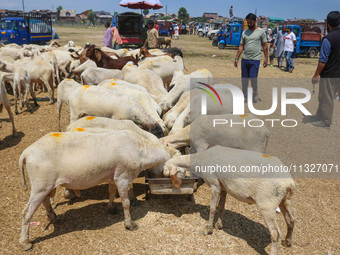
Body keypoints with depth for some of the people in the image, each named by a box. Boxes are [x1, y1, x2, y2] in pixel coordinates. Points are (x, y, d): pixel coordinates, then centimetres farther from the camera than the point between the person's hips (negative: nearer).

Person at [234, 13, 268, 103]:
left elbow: (265, 46, 4)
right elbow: (241, 46, 12)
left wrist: (266, 58, -1)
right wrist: (237, 58, 5)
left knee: (253, 78, -11)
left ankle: (255, 95, 13)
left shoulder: (261, 31, 2)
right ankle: (245, 97, 18)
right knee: (244, 79, 6)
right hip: (245, 59, 4)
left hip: (255, 60, -4)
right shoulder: (244, 32, 11)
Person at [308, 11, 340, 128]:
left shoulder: (328, 38, -19)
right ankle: (320, 116, 31)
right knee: (324, 97, 19)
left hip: (329, 74, -7)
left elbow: (323, 60, -19)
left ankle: (326, 122, 14)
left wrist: (316, 75, -12)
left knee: (326, 98, 4)